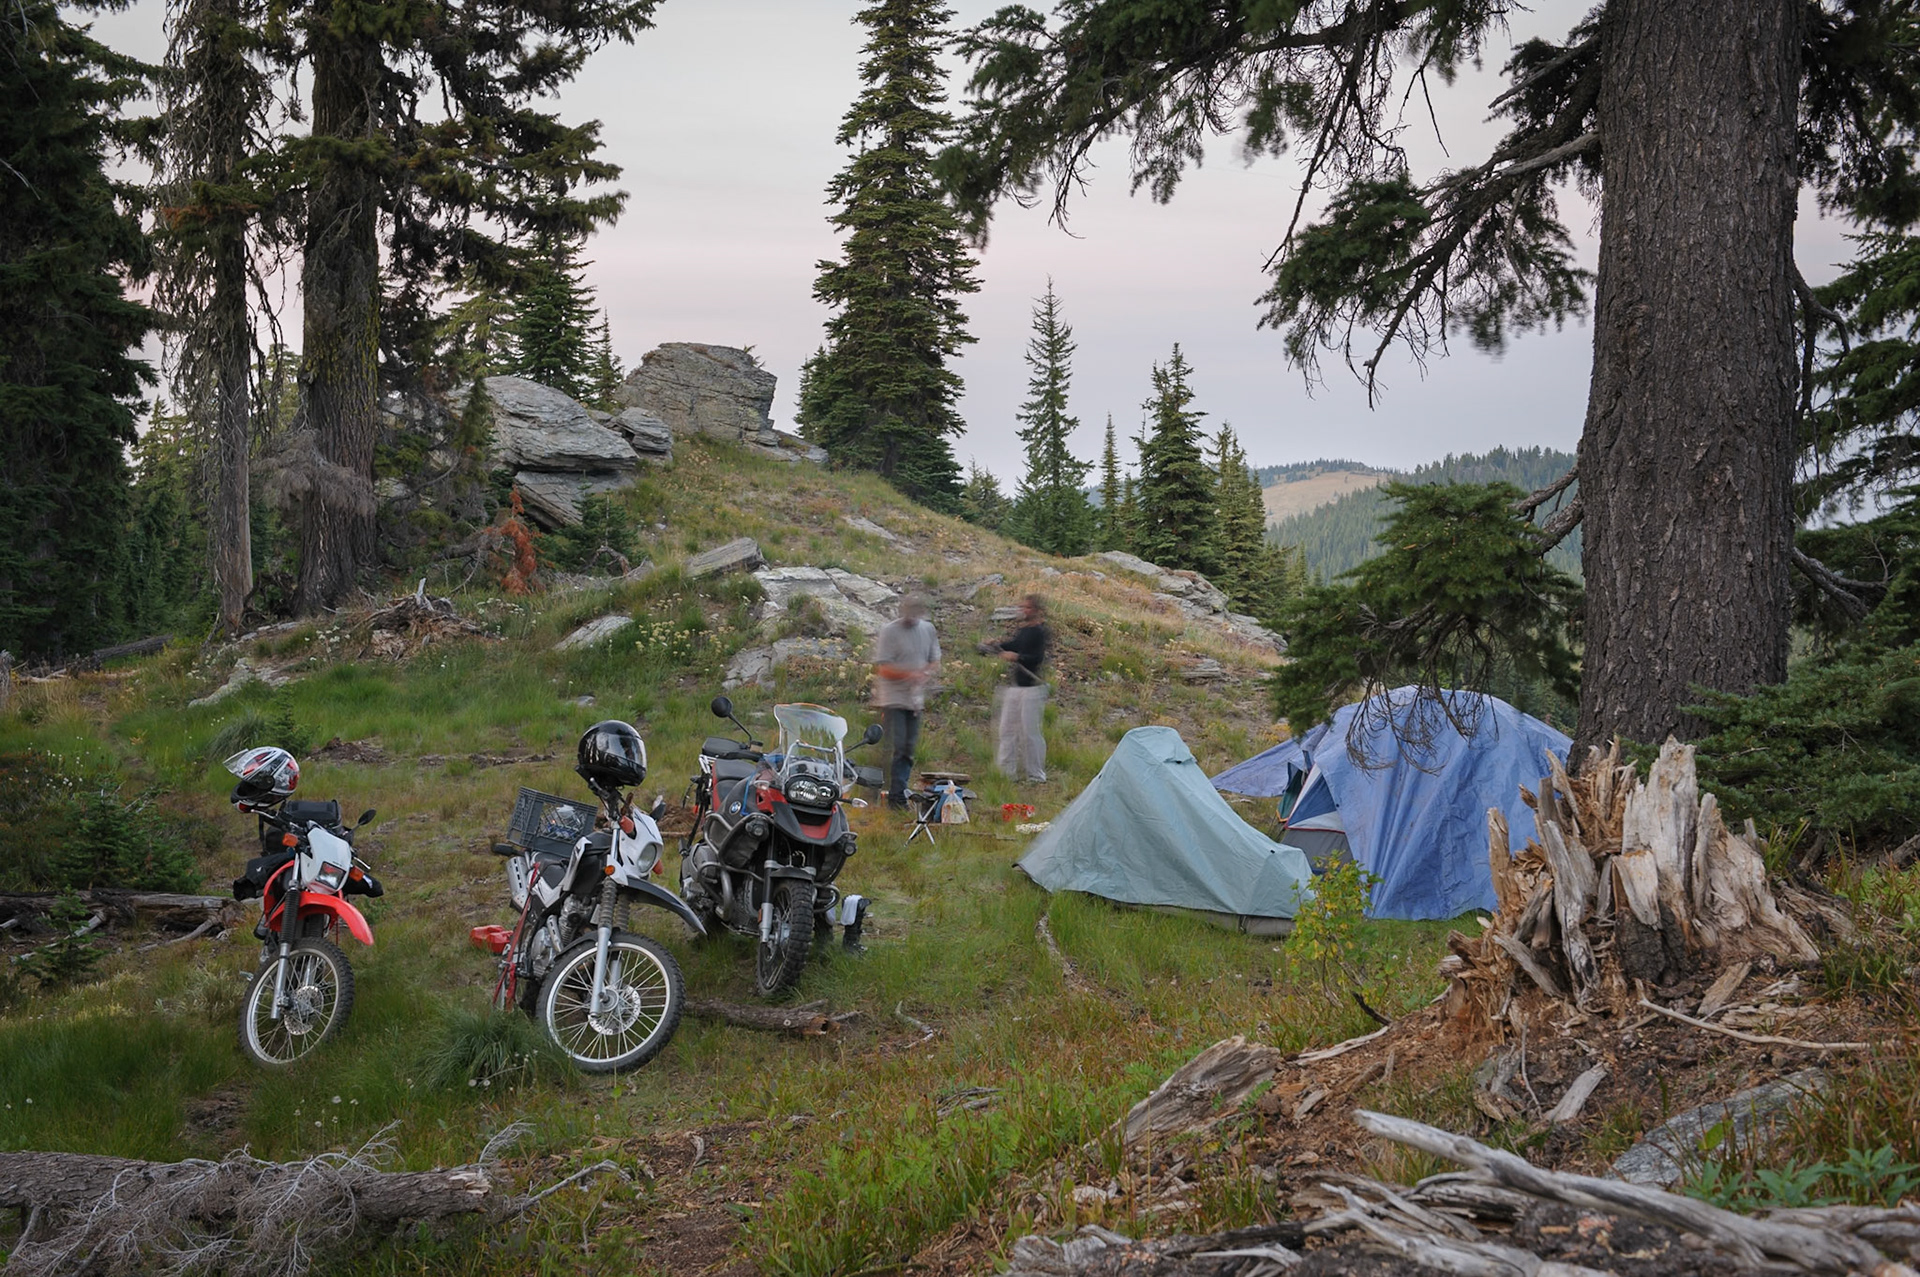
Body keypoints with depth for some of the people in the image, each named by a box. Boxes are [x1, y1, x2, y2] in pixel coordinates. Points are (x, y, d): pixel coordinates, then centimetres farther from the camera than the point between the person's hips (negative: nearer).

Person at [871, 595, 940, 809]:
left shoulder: (928, 629, 11)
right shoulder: (889, 631, -8)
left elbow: (935, 661, 15)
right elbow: (883, 667, -13)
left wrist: (926, 673, -8)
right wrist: (910, 673, -25)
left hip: (916, 700, 6)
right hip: (893, 699, -6)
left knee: (909, 748, 8)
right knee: (897, 747, -10)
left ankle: (900, 794, 16)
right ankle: (896, 797, -7)